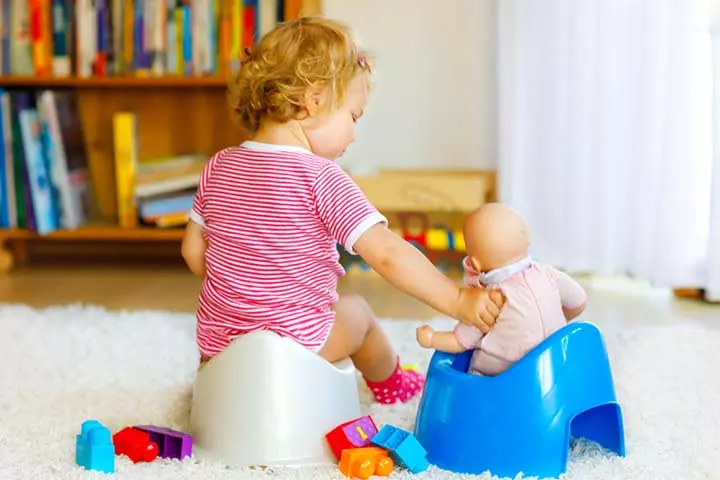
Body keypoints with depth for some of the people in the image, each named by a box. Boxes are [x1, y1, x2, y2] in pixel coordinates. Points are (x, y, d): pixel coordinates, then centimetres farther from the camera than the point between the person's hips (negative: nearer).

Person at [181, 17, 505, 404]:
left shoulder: (218, 167, -1)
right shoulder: (320, 177, -20)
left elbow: (194, 250, 7)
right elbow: (387, 254, -25)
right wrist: (457, 301, -19)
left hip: (216, 341, 5)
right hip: (294, 340, -4)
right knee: (356, 311, 27)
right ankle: (389, 381, 50)